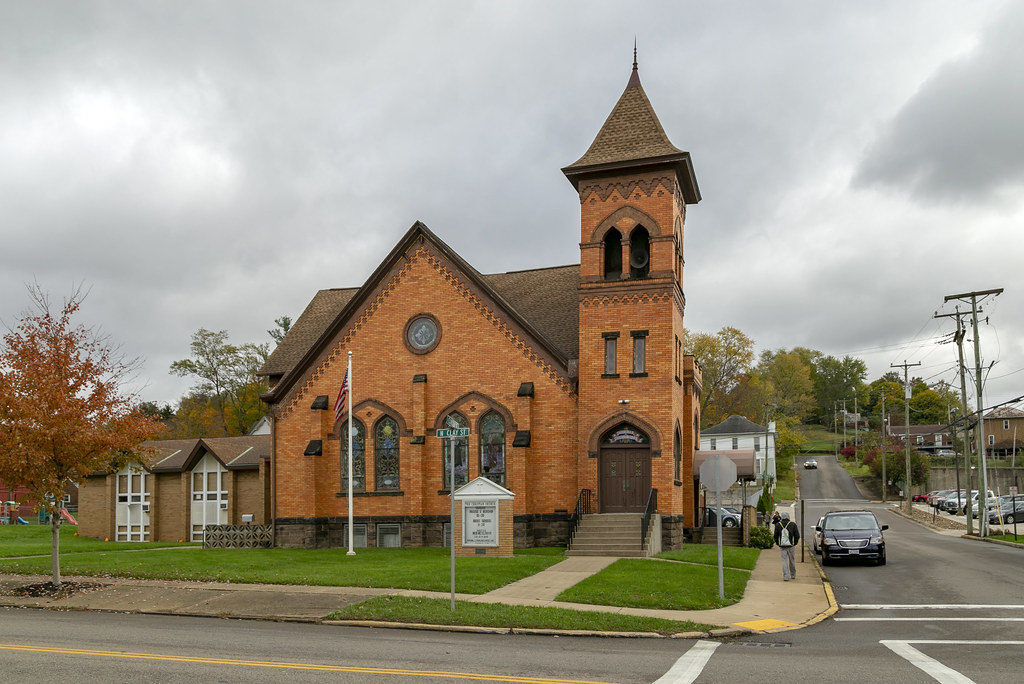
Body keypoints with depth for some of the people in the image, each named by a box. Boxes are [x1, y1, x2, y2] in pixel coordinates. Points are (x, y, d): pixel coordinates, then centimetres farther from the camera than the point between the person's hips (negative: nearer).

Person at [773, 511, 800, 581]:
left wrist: (778, 543, 17)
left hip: (782, 546, 1)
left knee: (784, 561, 3)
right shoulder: (793, 524, -5)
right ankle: (793, 575, 26)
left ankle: (786, 576, -5)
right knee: (792, 560, 15)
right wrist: (795, 543, 12)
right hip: (791, 545, 0)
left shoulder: (778, 525, 0)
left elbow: (775, 536, 4)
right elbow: (797, 535, -3)